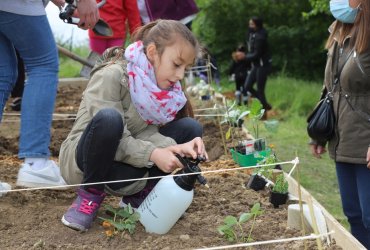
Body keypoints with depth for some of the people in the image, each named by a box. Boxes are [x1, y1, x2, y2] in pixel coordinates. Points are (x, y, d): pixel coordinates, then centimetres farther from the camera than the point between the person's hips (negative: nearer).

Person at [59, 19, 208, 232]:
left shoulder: (162, 84, -2)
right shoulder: (111, 76, -23)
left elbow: (147, 132, -12)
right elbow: (112, 133, -27)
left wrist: (175, 147, -31)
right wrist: (152, 155, -36)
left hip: (132, 162, 6)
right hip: (85, 159, -6)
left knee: (190, 129, -10)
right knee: (109, 118, -38)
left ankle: (139, 193, 1)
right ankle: (91, 193, -13)